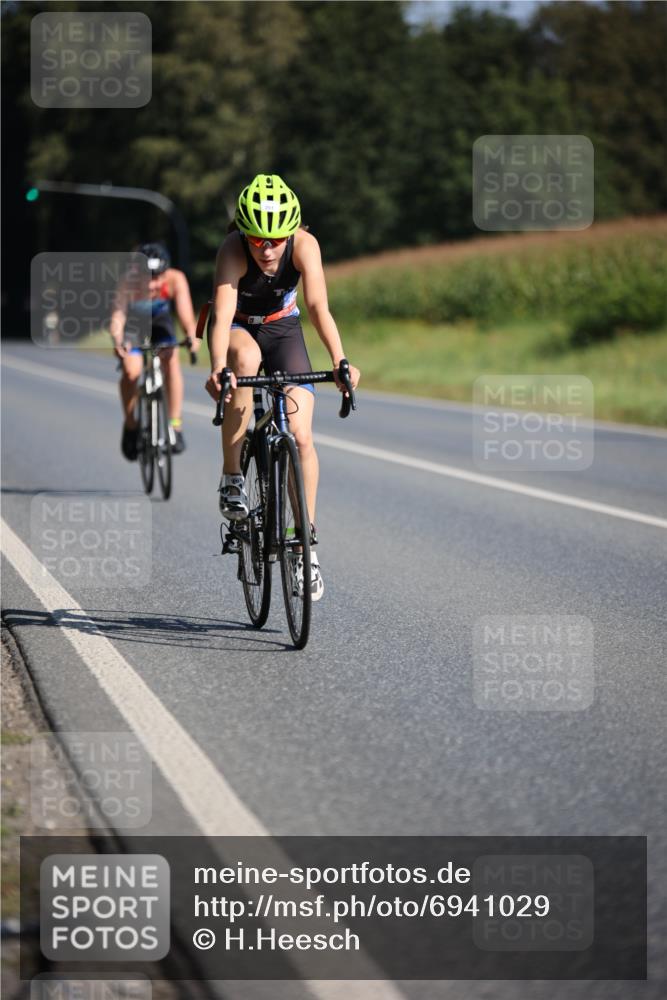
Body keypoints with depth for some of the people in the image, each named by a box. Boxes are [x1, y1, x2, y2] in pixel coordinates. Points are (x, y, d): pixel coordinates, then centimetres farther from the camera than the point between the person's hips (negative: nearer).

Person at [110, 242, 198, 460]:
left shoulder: (175, 280, -32)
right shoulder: (129, 284, -36)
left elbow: (185, 311, -40)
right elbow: (117, 317, -46)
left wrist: (192, 335, -60)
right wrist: (118, 341, -65)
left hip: (160, 324, 1)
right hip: (133, 326, -1)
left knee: (171, 361, -24)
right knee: (131, 371, -22)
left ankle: (175, 425, -15)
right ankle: (130, 426, 1)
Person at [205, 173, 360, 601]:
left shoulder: (304, 245, -28)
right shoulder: (233, 250, -32)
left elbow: (319, 307, -36)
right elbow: (222, 315, -42)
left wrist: (340, 361, -51)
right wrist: (218, 369, -59)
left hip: (282, 328, 2)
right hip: (238, 328, -1)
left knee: (301, 436, -13)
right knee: (247, 357, -39)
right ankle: (232, 477, -26)